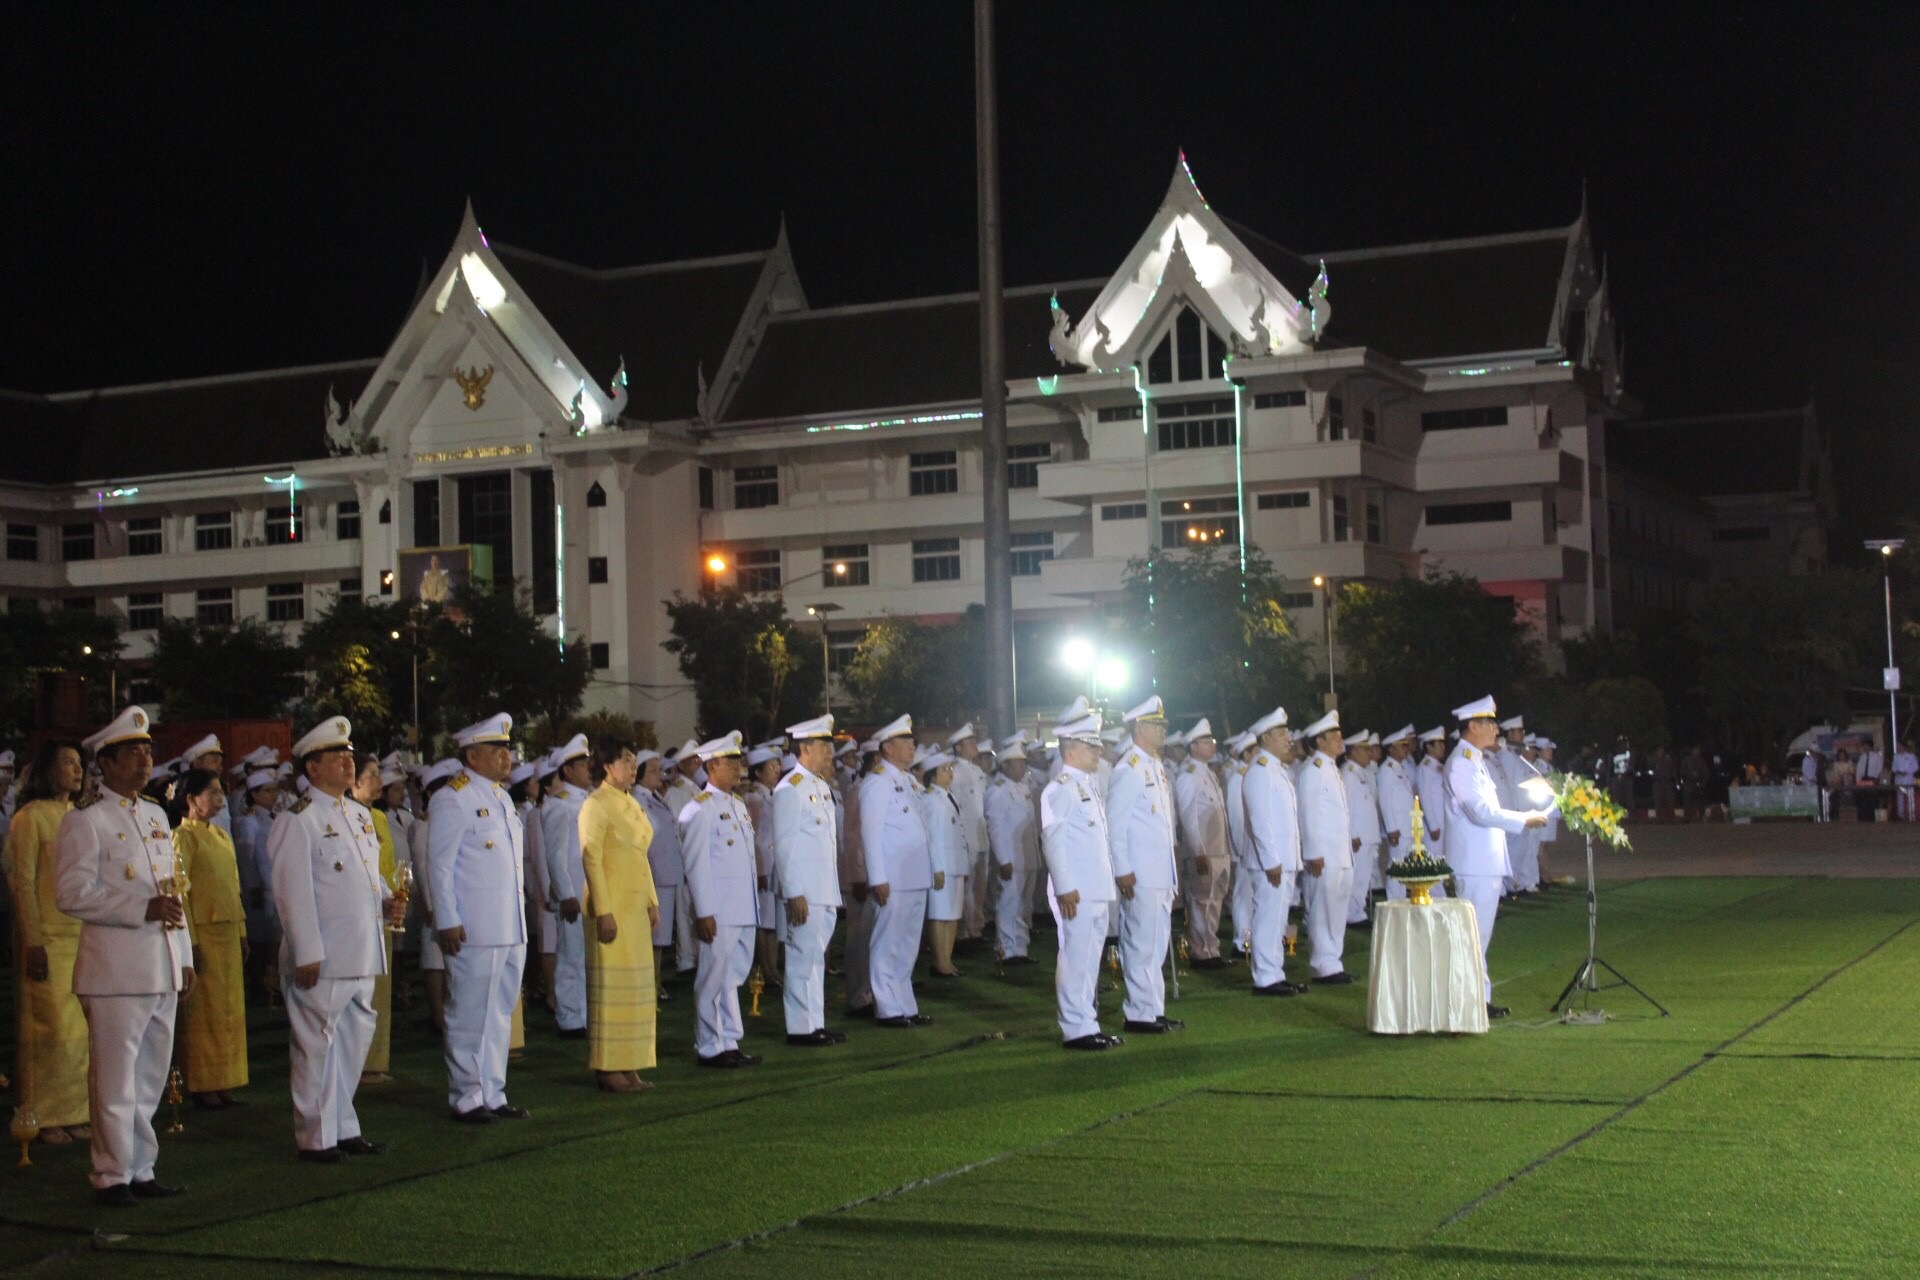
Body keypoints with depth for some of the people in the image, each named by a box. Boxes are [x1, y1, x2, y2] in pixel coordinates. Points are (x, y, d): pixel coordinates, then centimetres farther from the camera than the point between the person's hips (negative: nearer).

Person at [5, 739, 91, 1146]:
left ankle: (73, 1113, 12)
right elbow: (22, 883, -8)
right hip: (47, 940, -6)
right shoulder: (30, 817, -5)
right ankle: (45, 1118, 4)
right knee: (51, 1028, -5)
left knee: (80, 1030, 5)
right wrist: (33, 942, -13)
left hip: (83, 939, 6)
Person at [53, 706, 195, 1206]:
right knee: (115, 1080, -3)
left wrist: (184, 958, 16)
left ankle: (141, 1170, 20)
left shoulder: (156, 816, 17)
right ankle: (112, 1177, 6)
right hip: (116, 971, -7)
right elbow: (71, 893, -14)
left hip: (163, 971, 7)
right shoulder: (85, 819, -6)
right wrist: (143, 909, -19)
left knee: (150, 1078, 12)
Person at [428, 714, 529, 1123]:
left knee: (500, 1014, 13)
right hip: (474, 932, -8)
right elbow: (439, 866, -11)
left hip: (511, 931, 8)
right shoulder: (452, 799, -9)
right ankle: (467, 1099, 7)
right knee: (470, 1018, -1)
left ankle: (493, 1094, 20)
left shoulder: (501, 797, 17)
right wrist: (447, 921, -16)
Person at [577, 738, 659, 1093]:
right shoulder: (596, 805, -10)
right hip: (611, 907, -8)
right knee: (611, 986, -4)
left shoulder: (632, 805, 14)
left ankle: (629, 1065, 14)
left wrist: (652, 902, 13)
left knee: (637, 986, 8)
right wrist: (603, 912, -19)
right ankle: (609, 1068, 0)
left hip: (636, 907, 8)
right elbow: (591, 859, -15)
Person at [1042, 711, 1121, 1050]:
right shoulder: (1061, 789, -11)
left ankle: (1088, 1022, 20)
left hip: (1098, 891, 9)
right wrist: (1065, 888, -21)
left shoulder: (1091, 784, 17)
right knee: (1075, 958, -5)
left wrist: (1112, 876, 18)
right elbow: (1052, 840, -17)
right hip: (1076, 893, -9)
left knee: (1091, 958, 13)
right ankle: (1077, 1030, -2)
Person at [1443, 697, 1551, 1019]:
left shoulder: (1478, 761, 18)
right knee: (1475, 932, -7)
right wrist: (1524, 820, -14)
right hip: (1475, 862, -10)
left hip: (1488, 860, 10)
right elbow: (1481, 811, -22)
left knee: (1480, 932, 13)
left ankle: (1480, 997, 17)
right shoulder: (1462, 763, -15)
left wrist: (1525, 817, 14)